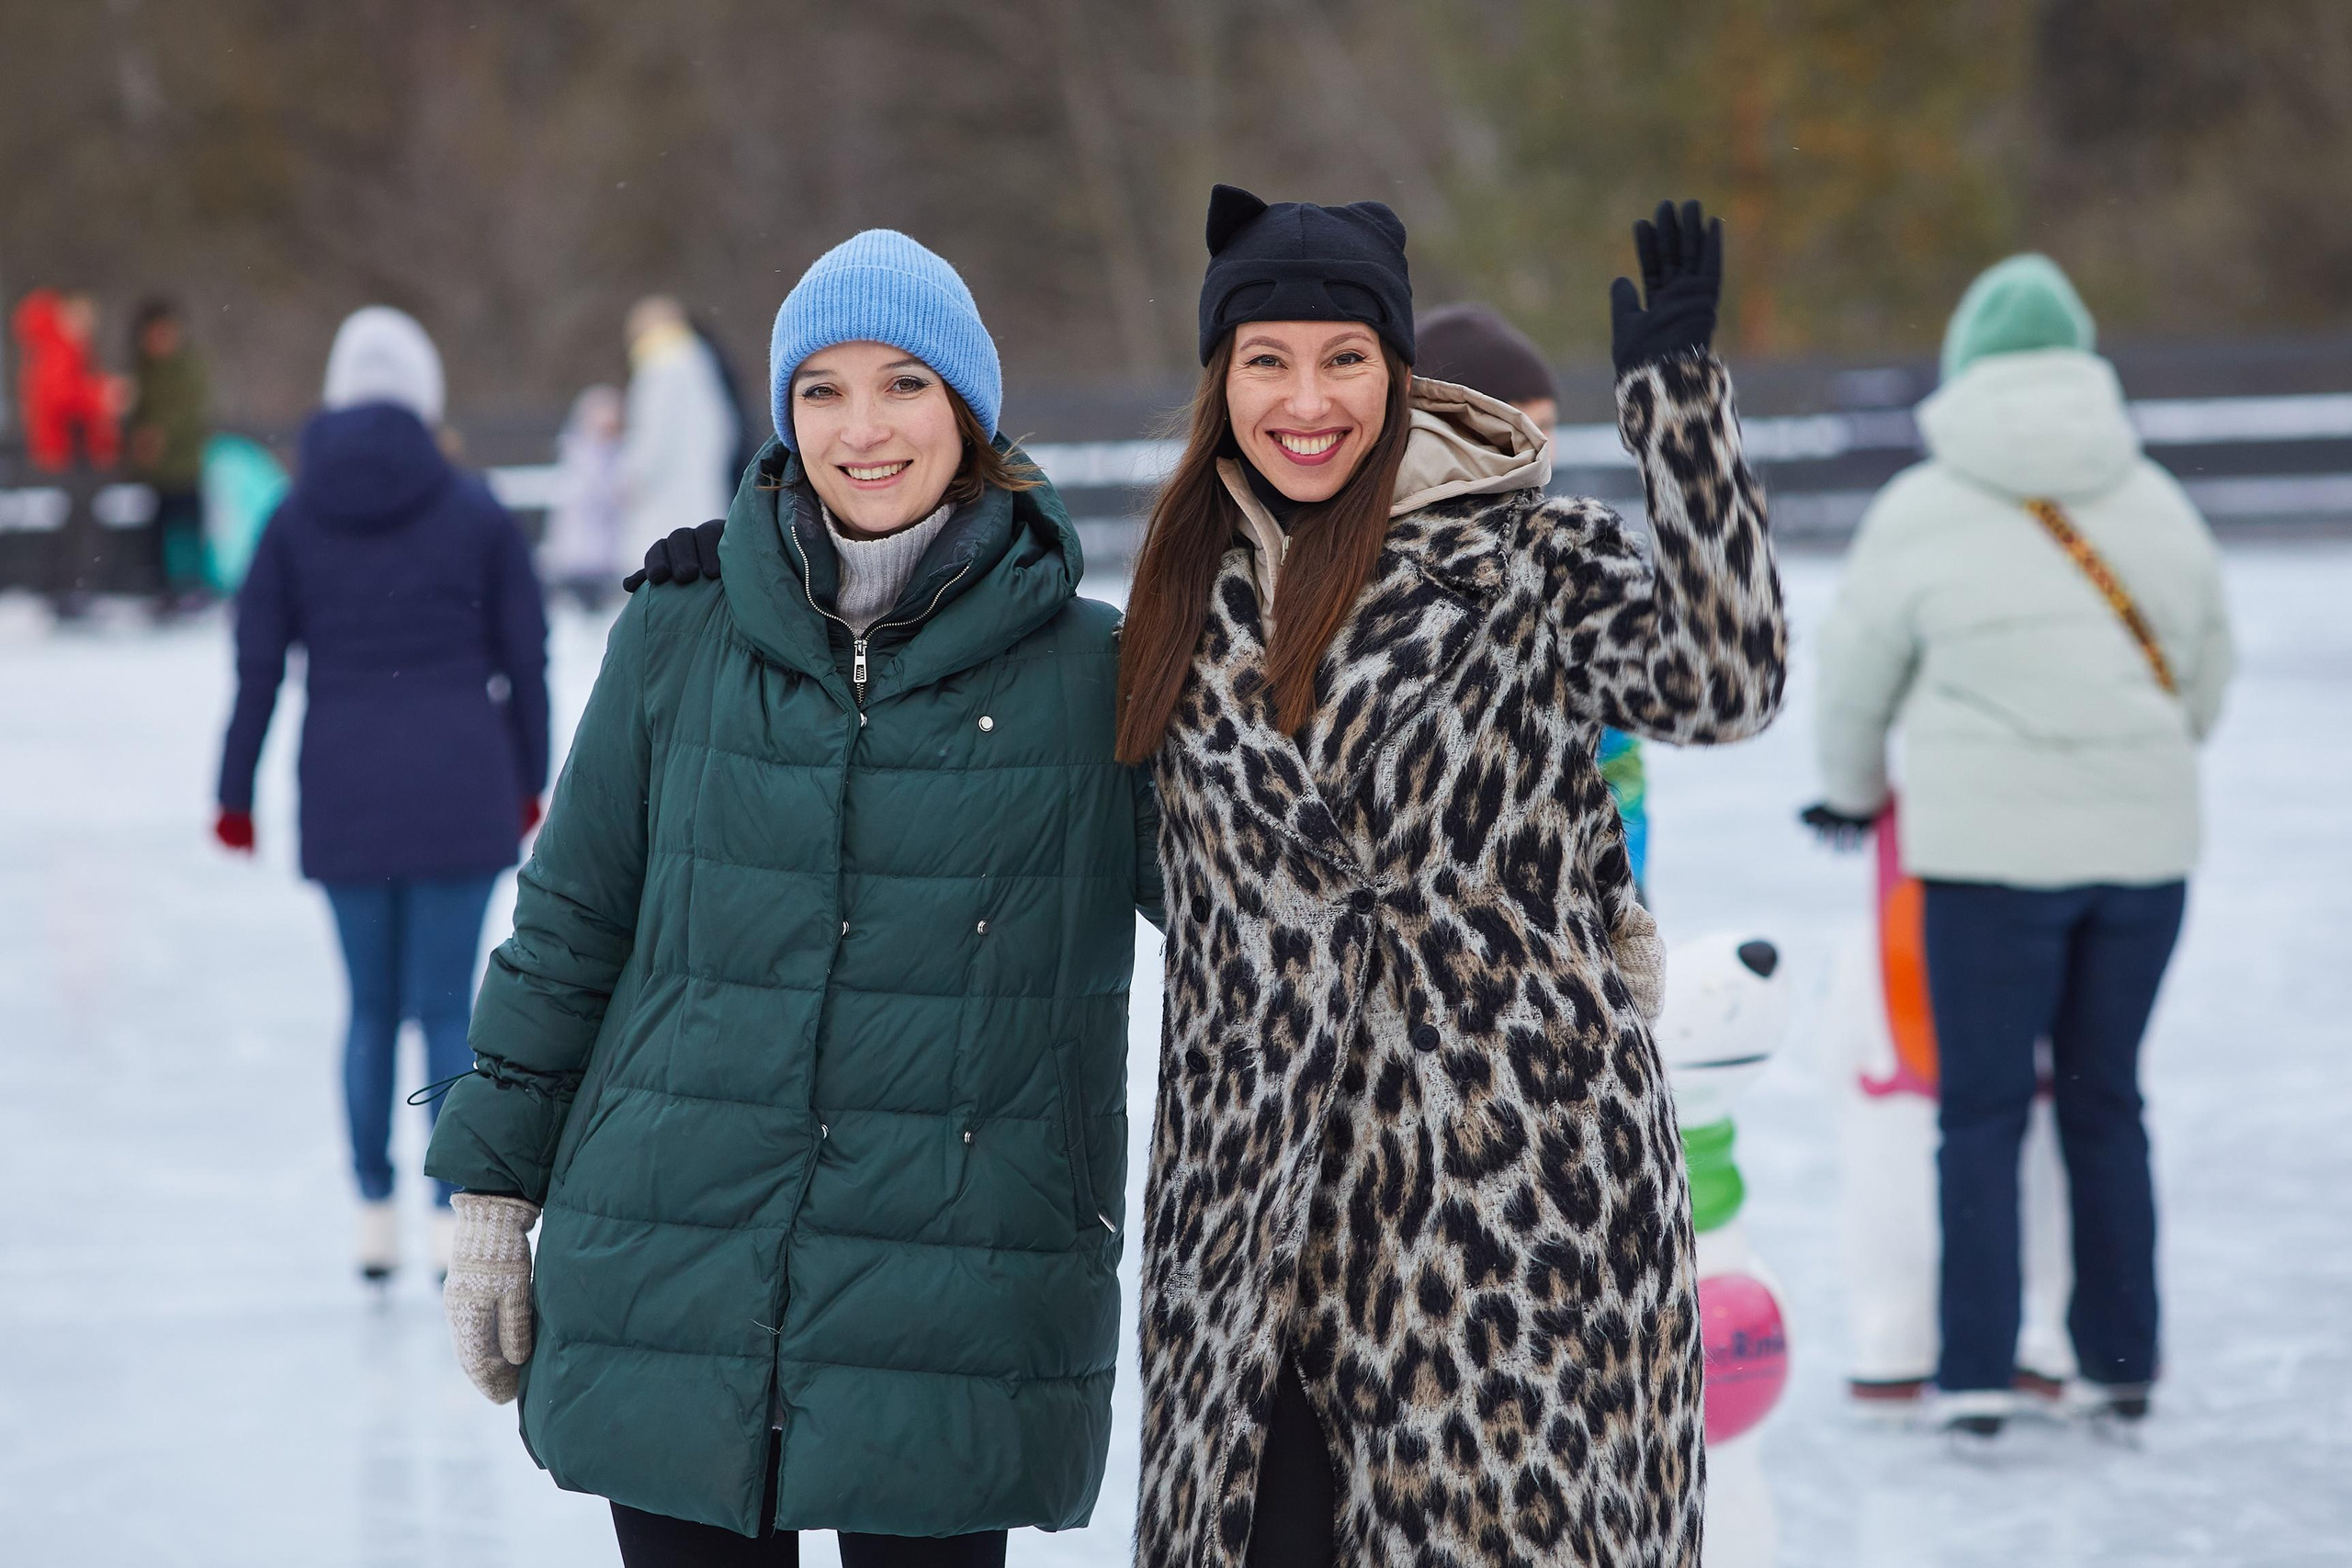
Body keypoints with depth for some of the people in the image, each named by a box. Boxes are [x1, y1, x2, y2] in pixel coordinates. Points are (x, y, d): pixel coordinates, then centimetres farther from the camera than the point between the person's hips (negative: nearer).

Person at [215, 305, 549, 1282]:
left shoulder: (295, 517, 0)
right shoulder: (476, 512, -4)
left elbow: (257, 664, 1)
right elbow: (523, 657, 0)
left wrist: (237, 795, 10)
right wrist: (529, 780, 12)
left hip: (343, 797, 2)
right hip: (459, 790, -2)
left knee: (370, 1008, 14)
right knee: (445, 1008, 1)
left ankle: (376, 1217, 15)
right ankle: (454, 1221, -4)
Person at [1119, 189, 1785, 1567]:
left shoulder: (1531, 561, -3)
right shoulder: (1198, 587, 13)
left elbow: (1723, 684, -21)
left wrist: (1679, 393, -25)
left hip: (1513, 1176, -5)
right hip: (1266, 1188, 5)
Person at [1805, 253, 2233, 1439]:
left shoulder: (1921, 513, -5)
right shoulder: (2157, 506, 7)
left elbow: (1857, 674, 6)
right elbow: (2209, 671, 18)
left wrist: (1849, 794, 25)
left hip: (1992, 849, -4)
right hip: (2145, 847, 4)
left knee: (1982, 1112, 3)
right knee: (2105, 1099, 13)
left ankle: (1977, 1374, 0)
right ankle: (2122, 1364, 16)